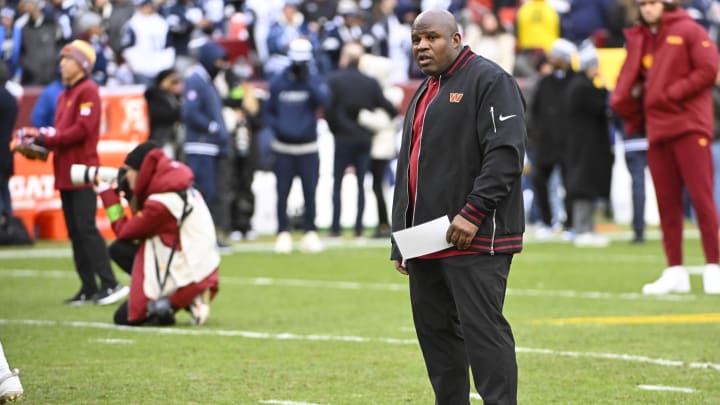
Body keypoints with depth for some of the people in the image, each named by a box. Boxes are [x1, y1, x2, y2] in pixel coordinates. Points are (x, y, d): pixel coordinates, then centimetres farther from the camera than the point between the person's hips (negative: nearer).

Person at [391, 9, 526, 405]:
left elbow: (505, 153, -16)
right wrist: (400, 243, 21)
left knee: (482, 330, -12)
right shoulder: (423, 94, 22)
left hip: (474, 239, -9)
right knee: (434, 332, 9)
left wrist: (473, 214, -21)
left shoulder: (489, 80, -5)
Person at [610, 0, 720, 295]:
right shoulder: (637, 39, 17)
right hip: (657, 129, 6)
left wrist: (672, 93, -12)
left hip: (689, 126, -6)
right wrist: (624, 101, -1)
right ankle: (675, 272, 10)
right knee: (666, 202, 6)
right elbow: (629, 80, 20)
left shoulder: (688, 30, -1)